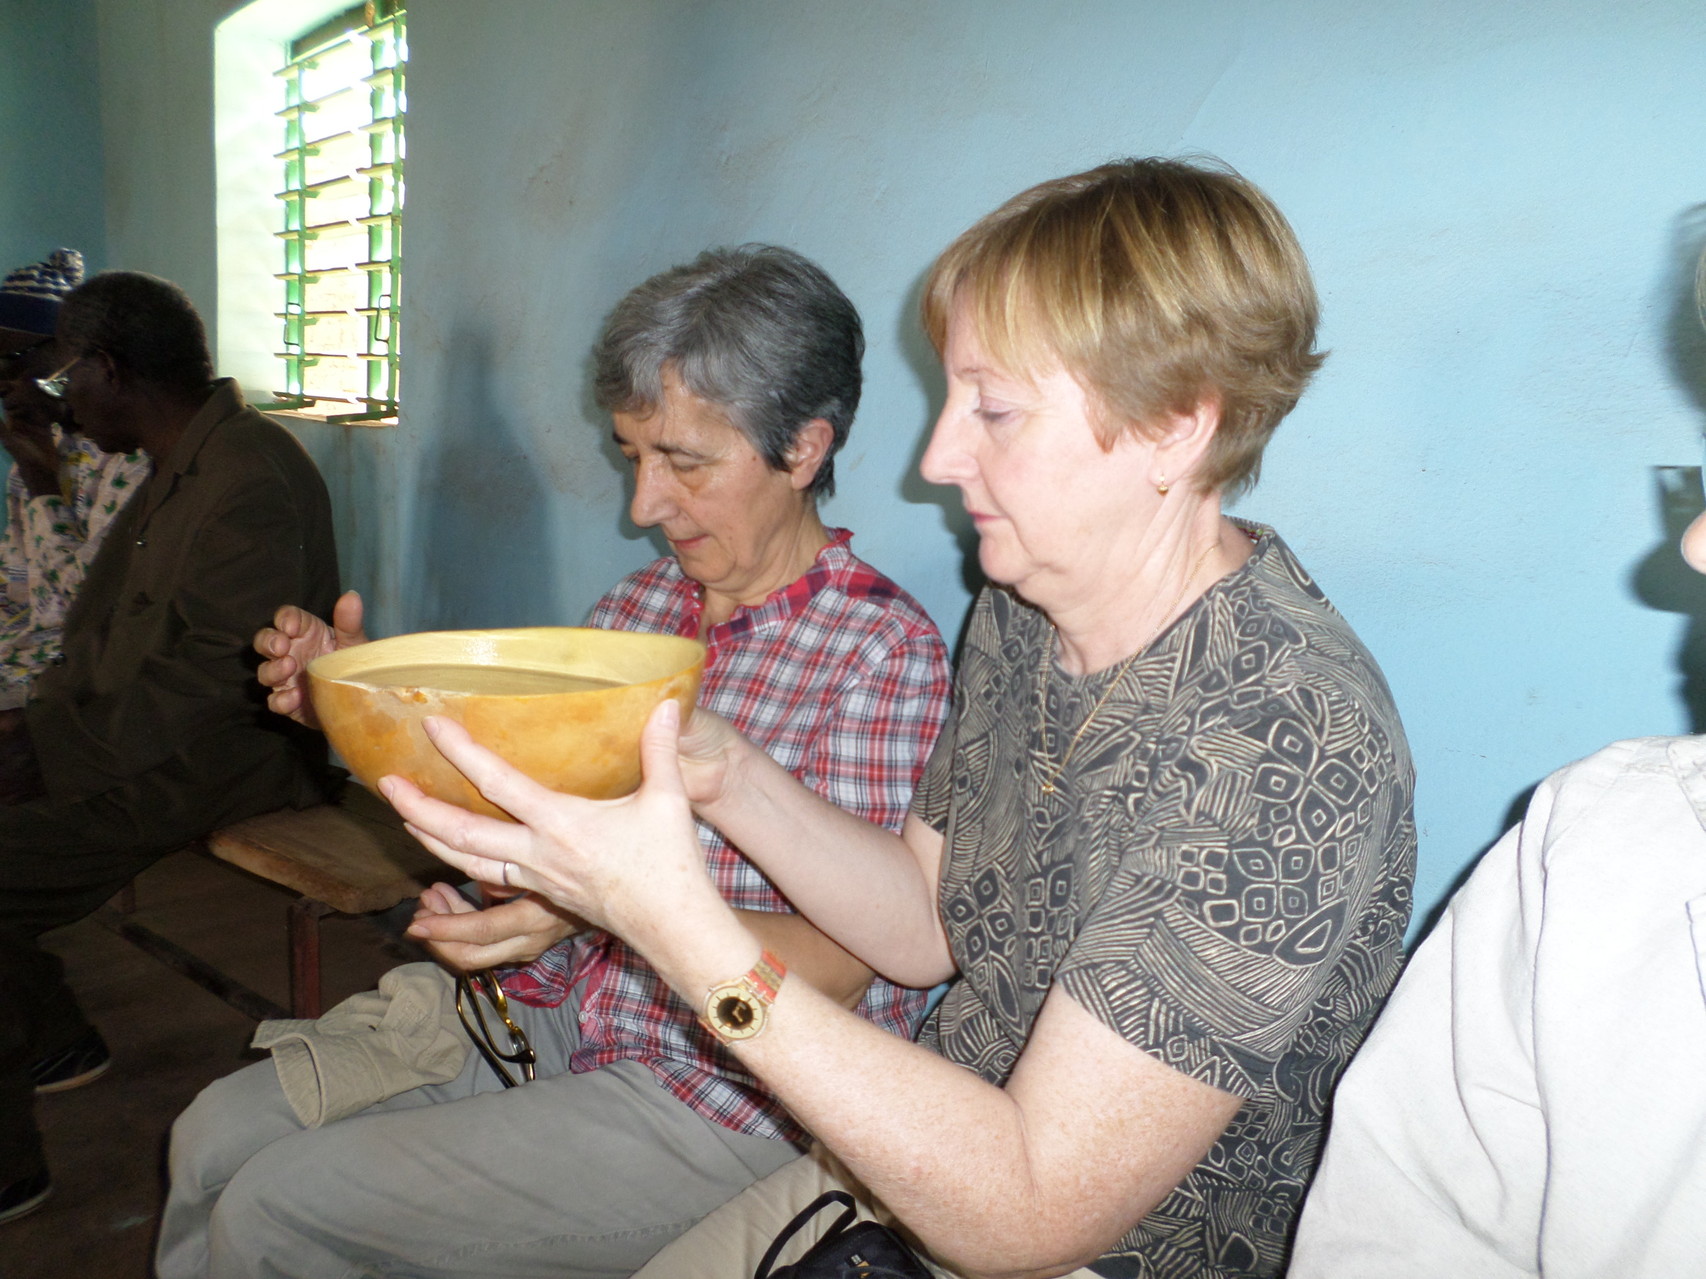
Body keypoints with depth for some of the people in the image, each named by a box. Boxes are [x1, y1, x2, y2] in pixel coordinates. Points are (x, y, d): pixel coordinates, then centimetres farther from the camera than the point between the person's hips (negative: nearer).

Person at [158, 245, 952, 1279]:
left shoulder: (887, 651, -18)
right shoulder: (644, 601, 3)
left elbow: (839, 969, -21)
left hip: (719, 1103, -6)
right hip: (554, 1019, 7)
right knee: (215, 1134, 7)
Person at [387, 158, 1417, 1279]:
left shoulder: (1293, 747, -29)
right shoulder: (1024, 614, -4)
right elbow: (931, 925, 5)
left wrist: (680, 925, -32)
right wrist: (728, 777, -10)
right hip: (910, 1175, 6)